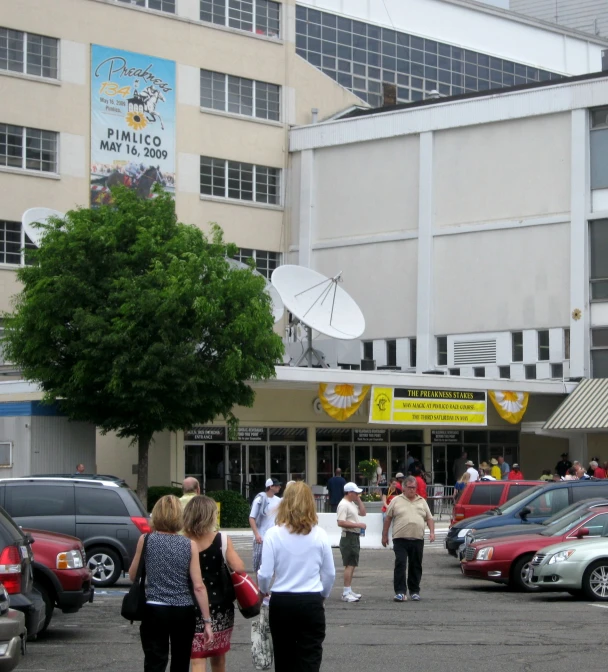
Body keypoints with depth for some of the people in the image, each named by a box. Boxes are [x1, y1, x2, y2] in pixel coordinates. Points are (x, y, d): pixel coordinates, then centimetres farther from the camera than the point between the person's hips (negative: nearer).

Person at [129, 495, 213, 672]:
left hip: (154, 611, -1)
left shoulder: (145, 540, -4)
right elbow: (198, 586, -7)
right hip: (184, 613, 1)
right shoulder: (189, 545, -4)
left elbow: (132, 576, 7)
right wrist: (207, 621, -3)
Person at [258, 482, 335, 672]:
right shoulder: (319, 534, -4)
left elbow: (265, 574, -7)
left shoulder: (274, 534, -8)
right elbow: (330, 573, 3)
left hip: (281, 603, 0)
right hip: (311, 603, 0)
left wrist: (263, 591, 16)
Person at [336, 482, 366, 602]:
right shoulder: (344, 504, -15)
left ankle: (349, 591, 21)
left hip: (355, 537, 11)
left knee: (352, 565, 14)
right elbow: (341, 522, -24)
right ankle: (346, 593, -14)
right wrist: (358, 525, -23)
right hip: (349, 537, -11)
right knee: (349, 565, -12)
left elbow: (363, 513, 23)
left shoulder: (352, 503, 17)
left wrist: (359, 500, 14)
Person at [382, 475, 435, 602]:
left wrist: (432, 532, -1)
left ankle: (414, 591, 16)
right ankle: (400, 592, -11)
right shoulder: (396, 501, 6)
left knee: (416, 566, 7)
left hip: (417, 539, 3)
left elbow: (429, 518, 14)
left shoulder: (422, 502, 13)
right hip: (400, 539, -3)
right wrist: (384, 535, 6)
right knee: (400, 565, -10)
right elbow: (388, 519, 8)